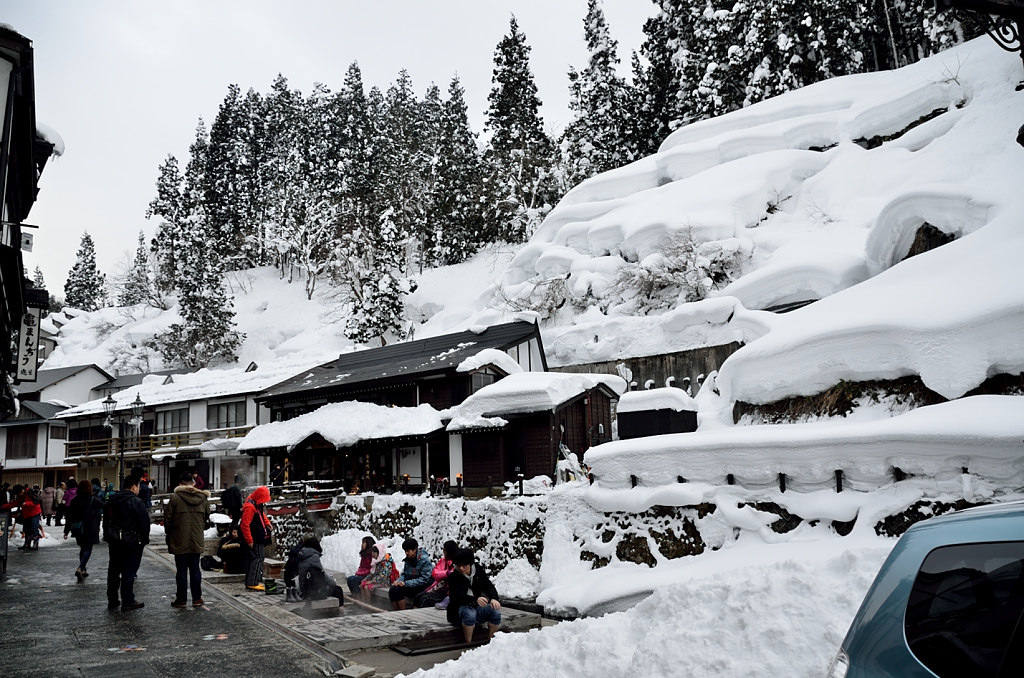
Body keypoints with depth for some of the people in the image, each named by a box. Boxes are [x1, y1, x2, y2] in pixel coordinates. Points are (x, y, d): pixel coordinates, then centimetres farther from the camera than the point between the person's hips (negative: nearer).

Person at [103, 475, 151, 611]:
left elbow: (106, 520, 17)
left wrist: (107, 537, 23)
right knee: (129, 571, -2)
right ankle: (127, 601, 2)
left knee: (113, 570, 15)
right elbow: (144, 522, -15)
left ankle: (112, 600, 22)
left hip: (114, 542, 7)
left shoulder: (112, 501, 10)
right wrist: (144, 539, -2)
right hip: (132, 541, -7)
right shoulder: (136, 502, -15)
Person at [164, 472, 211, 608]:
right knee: (195, 569, 10)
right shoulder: (203, 497, 3)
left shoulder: (175, 497, -9)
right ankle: (197, 599, 13)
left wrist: (169, 533, 9)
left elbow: (168, 517, -5)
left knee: (181, 570, 5)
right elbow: (207, 517, 10)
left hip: (180, 541, -3)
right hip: (197, 540, 3)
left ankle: (181, 599, 11)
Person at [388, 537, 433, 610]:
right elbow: (404, 574, 17)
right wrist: (399, 581, -7)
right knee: (392, 590, -18)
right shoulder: (408, 559, 8)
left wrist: (406, 583, -22)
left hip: (421, 587, -7)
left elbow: (424, 579, -18)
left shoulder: (424, 560, -13)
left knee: (398, 589, -26)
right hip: (408, 584, 7)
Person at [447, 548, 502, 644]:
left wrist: (493, 599, -31)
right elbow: (458, 597, -25)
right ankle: (468, 643, -22)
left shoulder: (479, 572, 1)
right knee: (469, 613, -37)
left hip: (477, 607, 4)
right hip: (460, 608, -4)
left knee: (496, 611, -22)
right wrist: (475, 599, -44)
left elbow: (489, 586, -6)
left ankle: (490, 640, -5)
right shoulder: (453, 577, -11)